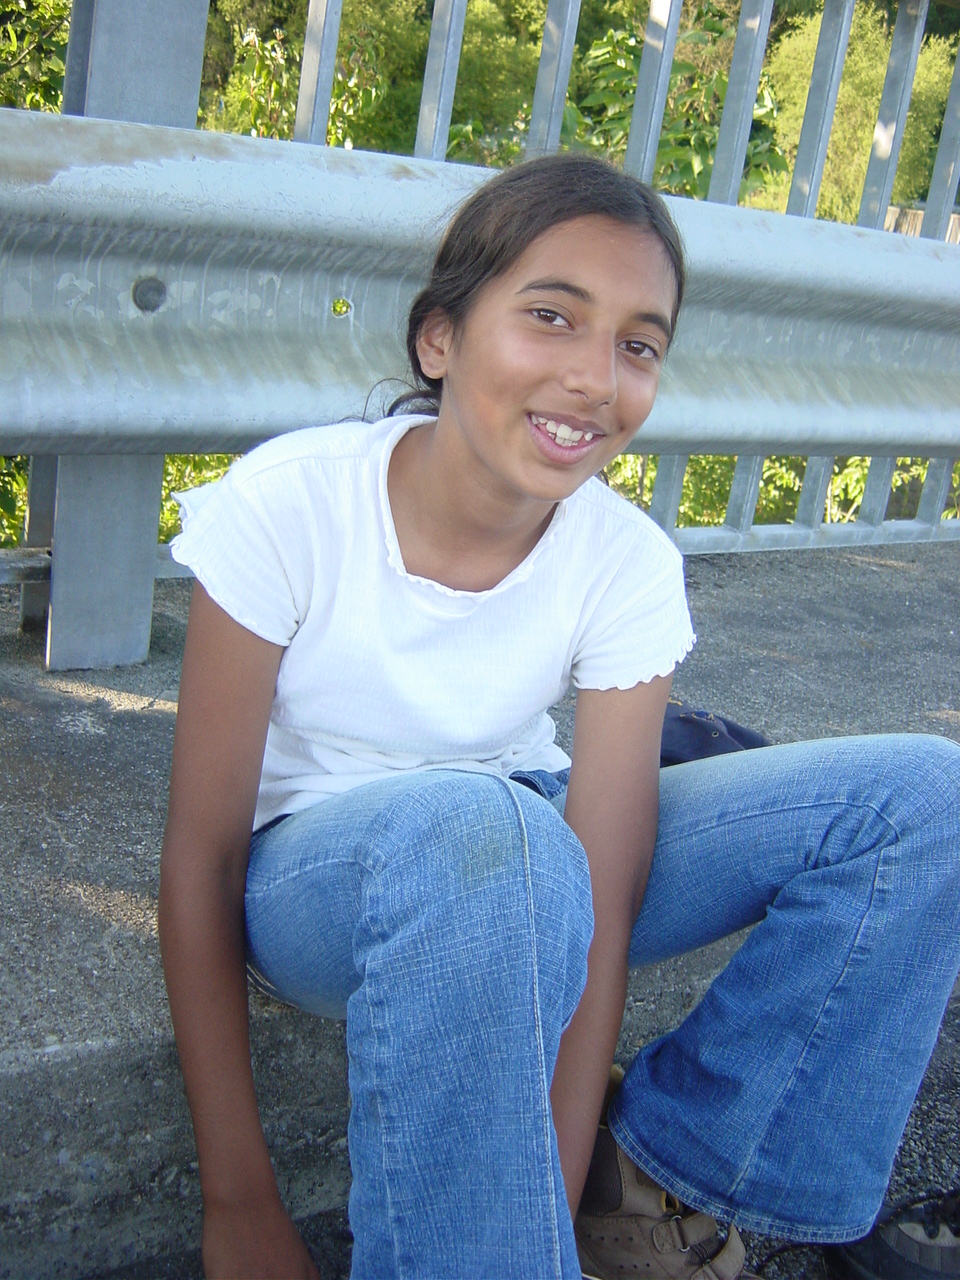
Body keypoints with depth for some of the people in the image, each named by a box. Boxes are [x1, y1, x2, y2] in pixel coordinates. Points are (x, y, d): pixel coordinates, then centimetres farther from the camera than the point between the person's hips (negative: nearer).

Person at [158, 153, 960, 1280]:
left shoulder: (630, 567, -14)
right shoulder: (287, 506, -22)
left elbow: (600, 913, -17)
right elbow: (199, 854, -17)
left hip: (522, 868, 4)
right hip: (318, 882, -3)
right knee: (475, 822, -42)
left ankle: (661, 1174, -4)